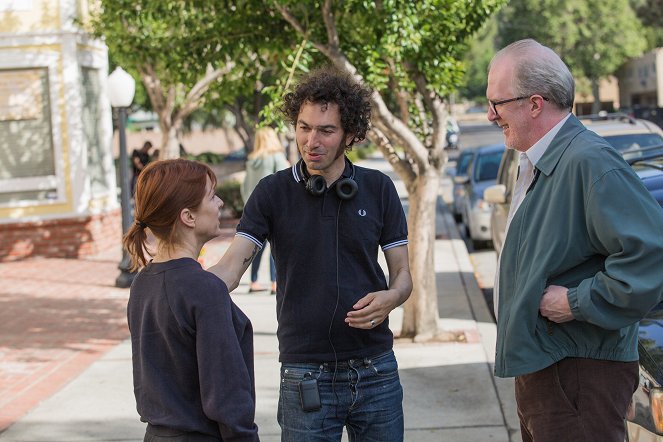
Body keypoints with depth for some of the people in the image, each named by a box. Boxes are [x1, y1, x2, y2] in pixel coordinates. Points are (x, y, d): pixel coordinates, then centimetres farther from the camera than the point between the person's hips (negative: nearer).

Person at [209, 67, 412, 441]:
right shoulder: (273, 192, -2)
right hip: (307, 377, -2)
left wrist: (390, 298, -16)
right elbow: (231, 267, -11)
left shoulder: (378, 189, 3)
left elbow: (403, 274, 6)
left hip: (376, 369, 2)